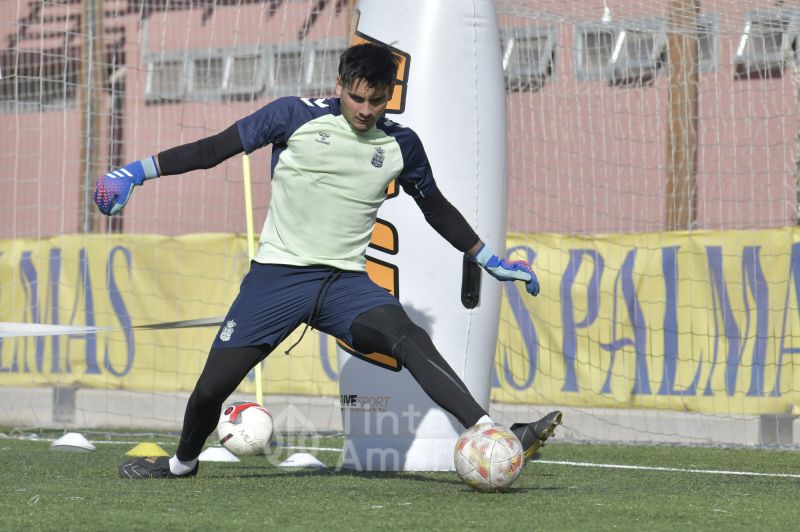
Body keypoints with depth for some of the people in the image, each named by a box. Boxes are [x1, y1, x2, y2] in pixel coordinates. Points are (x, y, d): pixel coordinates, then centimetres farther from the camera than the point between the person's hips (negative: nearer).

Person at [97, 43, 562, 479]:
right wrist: (137, 171, -4)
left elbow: (437, 209, 21)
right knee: (211, 388, -3)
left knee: (409, 337, -28)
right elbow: (215, 149, 1)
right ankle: (183, 463, 31)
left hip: (346, 281, 1)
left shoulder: (401, 145, 5)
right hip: (277, 275, -1)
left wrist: (492, 262, 23)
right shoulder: (296, 116, -4)